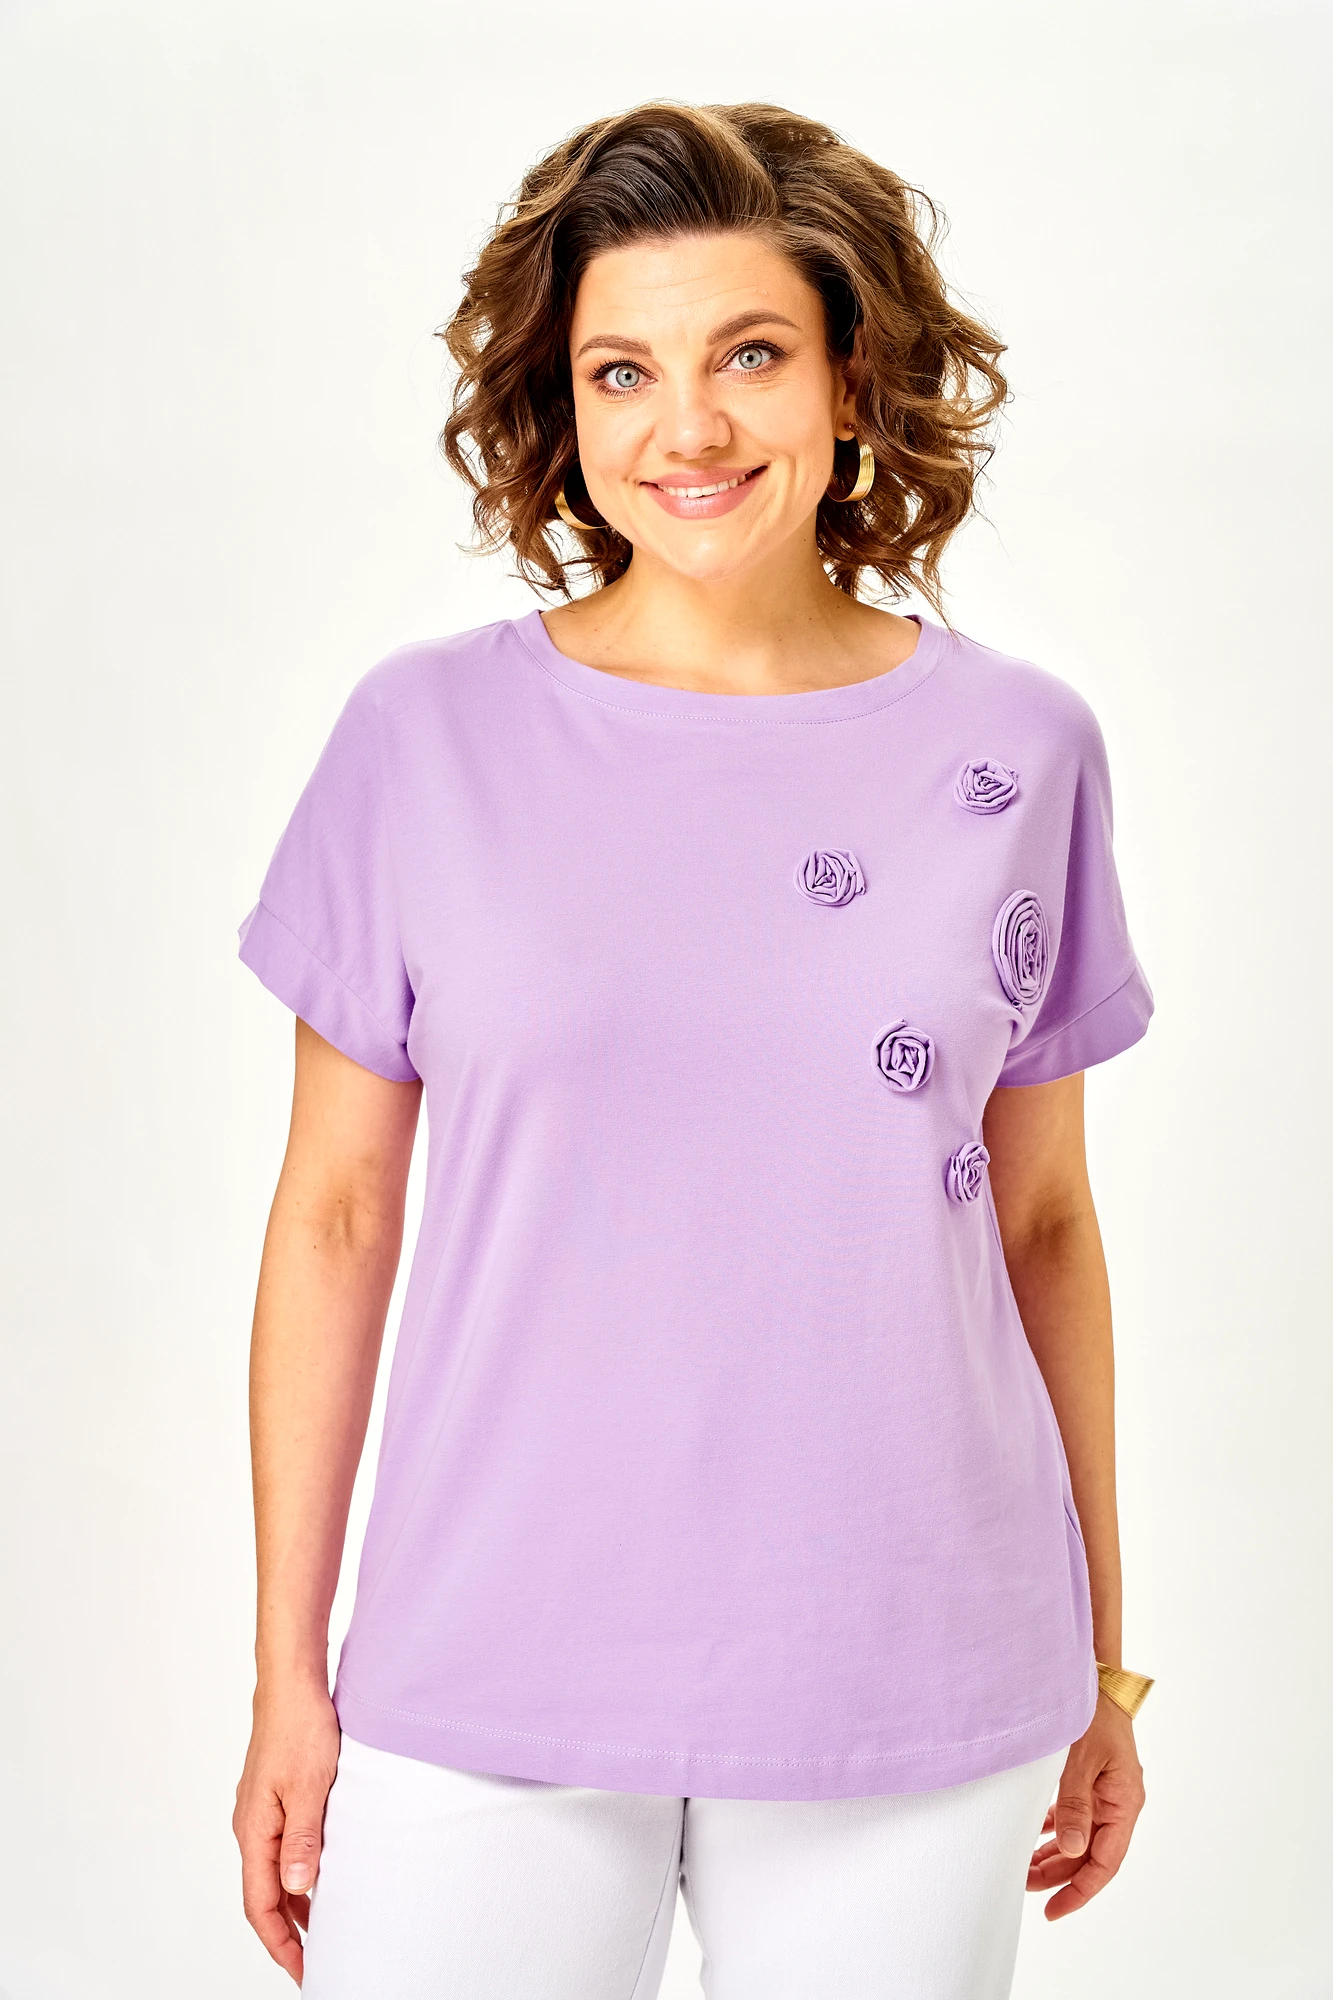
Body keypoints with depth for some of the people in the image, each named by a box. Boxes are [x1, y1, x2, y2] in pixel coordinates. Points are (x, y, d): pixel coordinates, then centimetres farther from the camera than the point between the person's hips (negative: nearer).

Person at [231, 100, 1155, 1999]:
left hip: (919, 1705, 1)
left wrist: (1103, 1662, 10)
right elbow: (334, 1217, 1)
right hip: (488, 1700, 0)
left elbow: (1042, 1222, 7)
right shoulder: (425, 734, -3)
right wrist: (287, 1678, 1)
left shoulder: (1019, 750, 0)